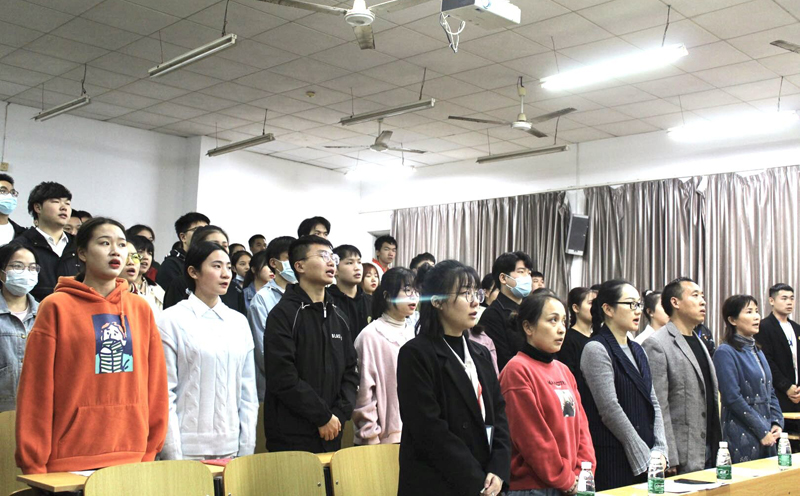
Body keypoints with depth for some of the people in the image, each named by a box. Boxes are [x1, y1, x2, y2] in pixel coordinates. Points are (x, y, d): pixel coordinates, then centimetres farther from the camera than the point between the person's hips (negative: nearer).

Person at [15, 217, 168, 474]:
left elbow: (155, 384, 9)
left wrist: (151, 451, 6)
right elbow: (35, 389, -3)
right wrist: (33, 466, -4)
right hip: (71, 461, -3)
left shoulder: (141, 309, 8)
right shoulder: (56, 307, -2)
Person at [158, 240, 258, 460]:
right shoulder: (172, 320, -3)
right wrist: (173, 454, -8)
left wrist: (247, 448, 6)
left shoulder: (239, 322, 10)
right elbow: (165, 392, -5)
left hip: (230, 447, 4)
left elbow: (248, 392, 11)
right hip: (188, 448, -4)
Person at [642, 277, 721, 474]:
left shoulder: (699, 343, 16)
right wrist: (669, 460, -18)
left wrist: (719, 446, 16)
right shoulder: (657, 345, -13)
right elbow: (658, 408, -16)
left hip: (710, 450, 8)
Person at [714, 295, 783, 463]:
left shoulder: (757, 351, 15)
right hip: (742, 438, -7)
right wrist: (762, 431, -14)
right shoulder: (725, 353, -10)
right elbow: (733, 398, -16)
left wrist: (777, 424, 3)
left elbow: (770, 392, 18)